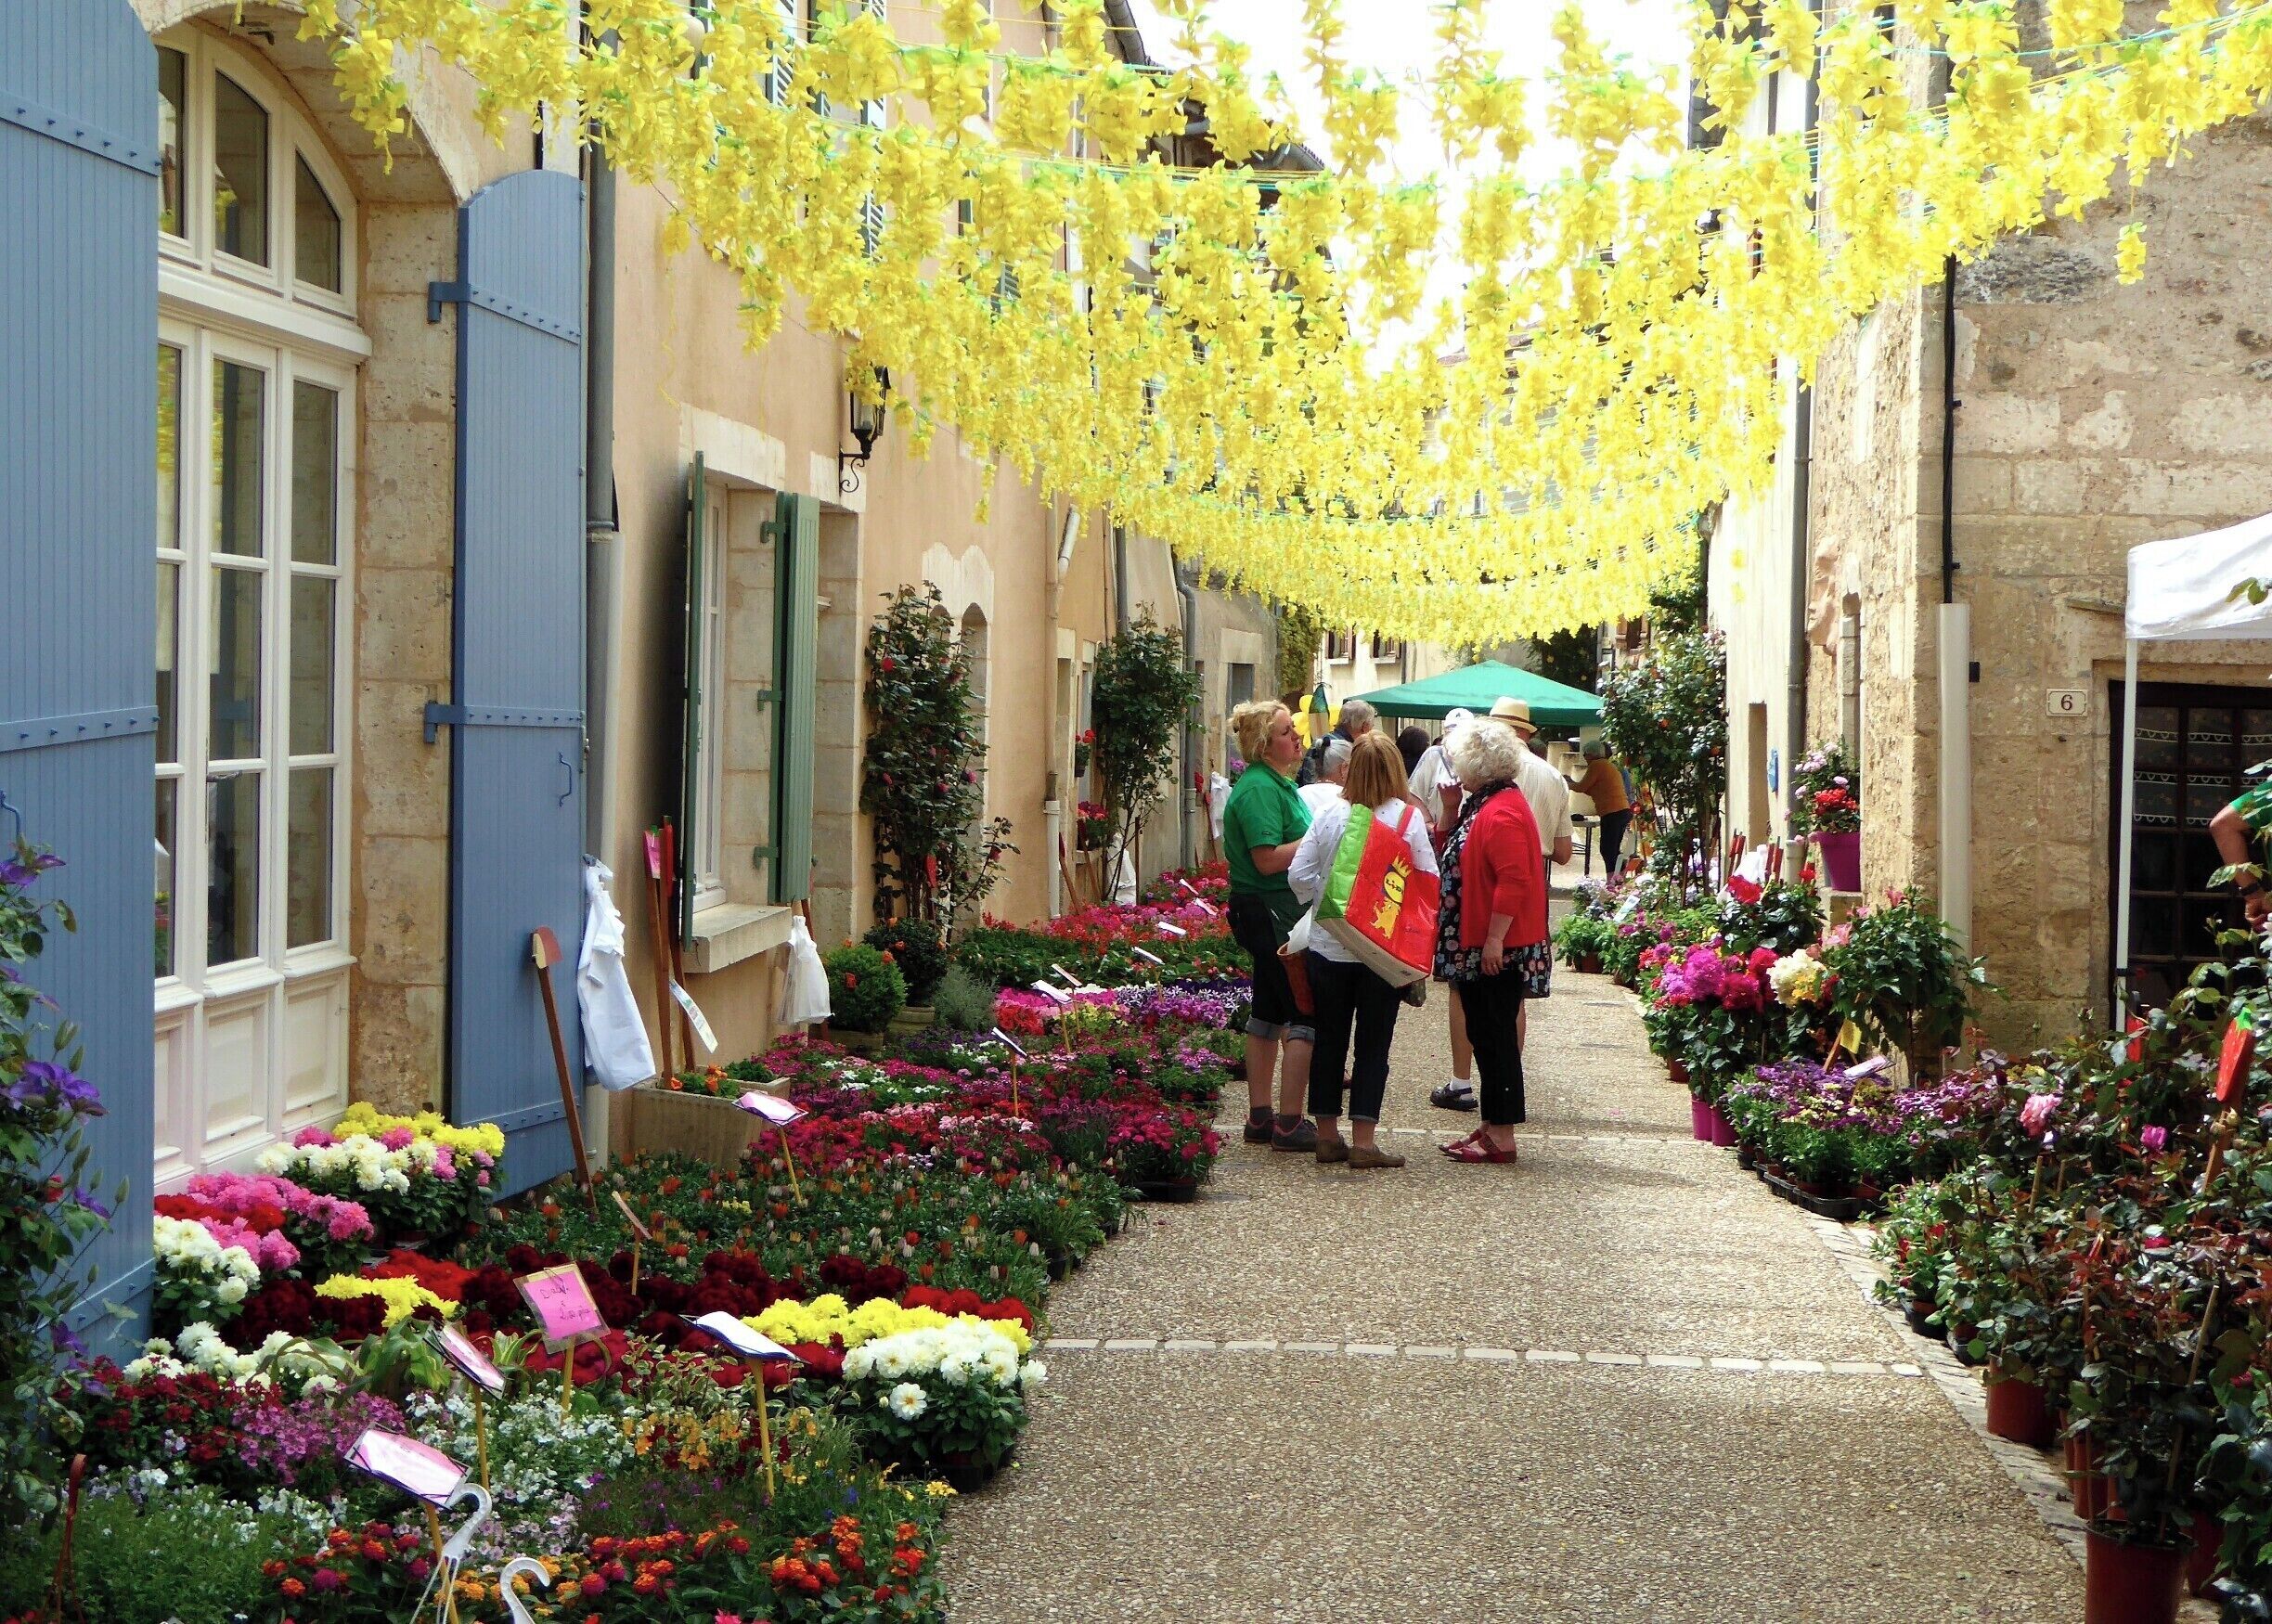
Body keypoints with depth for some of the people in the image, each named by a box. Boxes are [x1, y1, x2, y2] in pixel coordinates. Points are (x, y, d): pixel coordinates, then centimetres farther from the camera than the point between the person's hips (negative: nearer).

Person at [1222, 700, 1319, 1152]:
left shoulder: (1278, 783, 15)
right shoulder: (1259, 788, -18)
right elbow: (1269, 859, -24)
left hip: (1270, 915, 11)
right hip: (1275, 914, -11)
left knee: (1268, 1014, 14)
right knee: (1305, 1016, -8)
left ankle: (1260, 1118, 21)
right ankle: (1290, 1124, -5)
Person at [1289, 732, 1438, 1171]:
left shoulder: (1330, 814, -3)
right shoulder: (1408, 817, -8)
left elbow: (1299, 874, -2)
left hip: (1328, 946, 2)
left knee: (1329, 1039, 12)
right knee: (1373, 1043, 4)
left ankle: (1327, 1135, 17)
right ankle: (1363, 1141, 2)